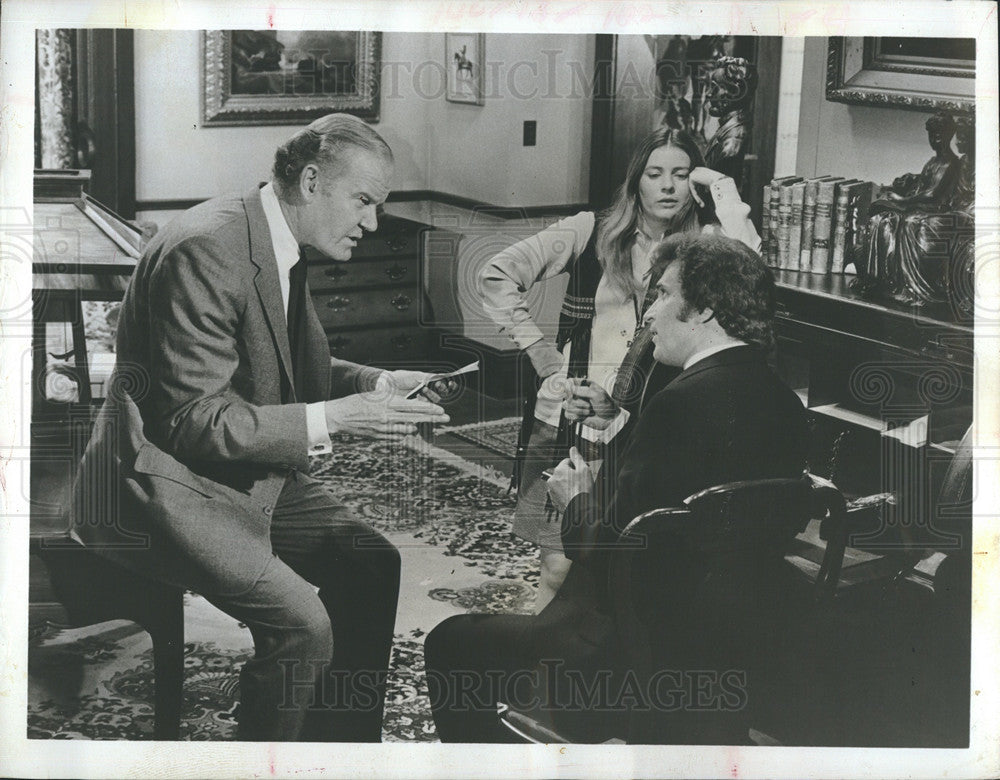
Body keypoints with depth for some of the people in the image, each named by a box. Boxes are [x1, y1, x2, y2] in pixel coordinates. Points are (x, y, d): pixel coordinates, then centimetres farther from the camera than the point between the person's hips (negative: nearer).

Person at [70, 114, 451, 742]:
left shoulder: (280, 244, 6)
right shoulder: (208, 251, -24)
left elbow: (294, 369, 19)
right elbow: (193, 420, -25)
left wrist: (376, 384, 2)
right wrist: (331, 419, -24)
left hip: (250, 471, 10)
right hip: (165, 488, -10)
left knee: (372, 564, 2)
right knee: (302, 623, -23)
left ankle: (341, 741, 15)